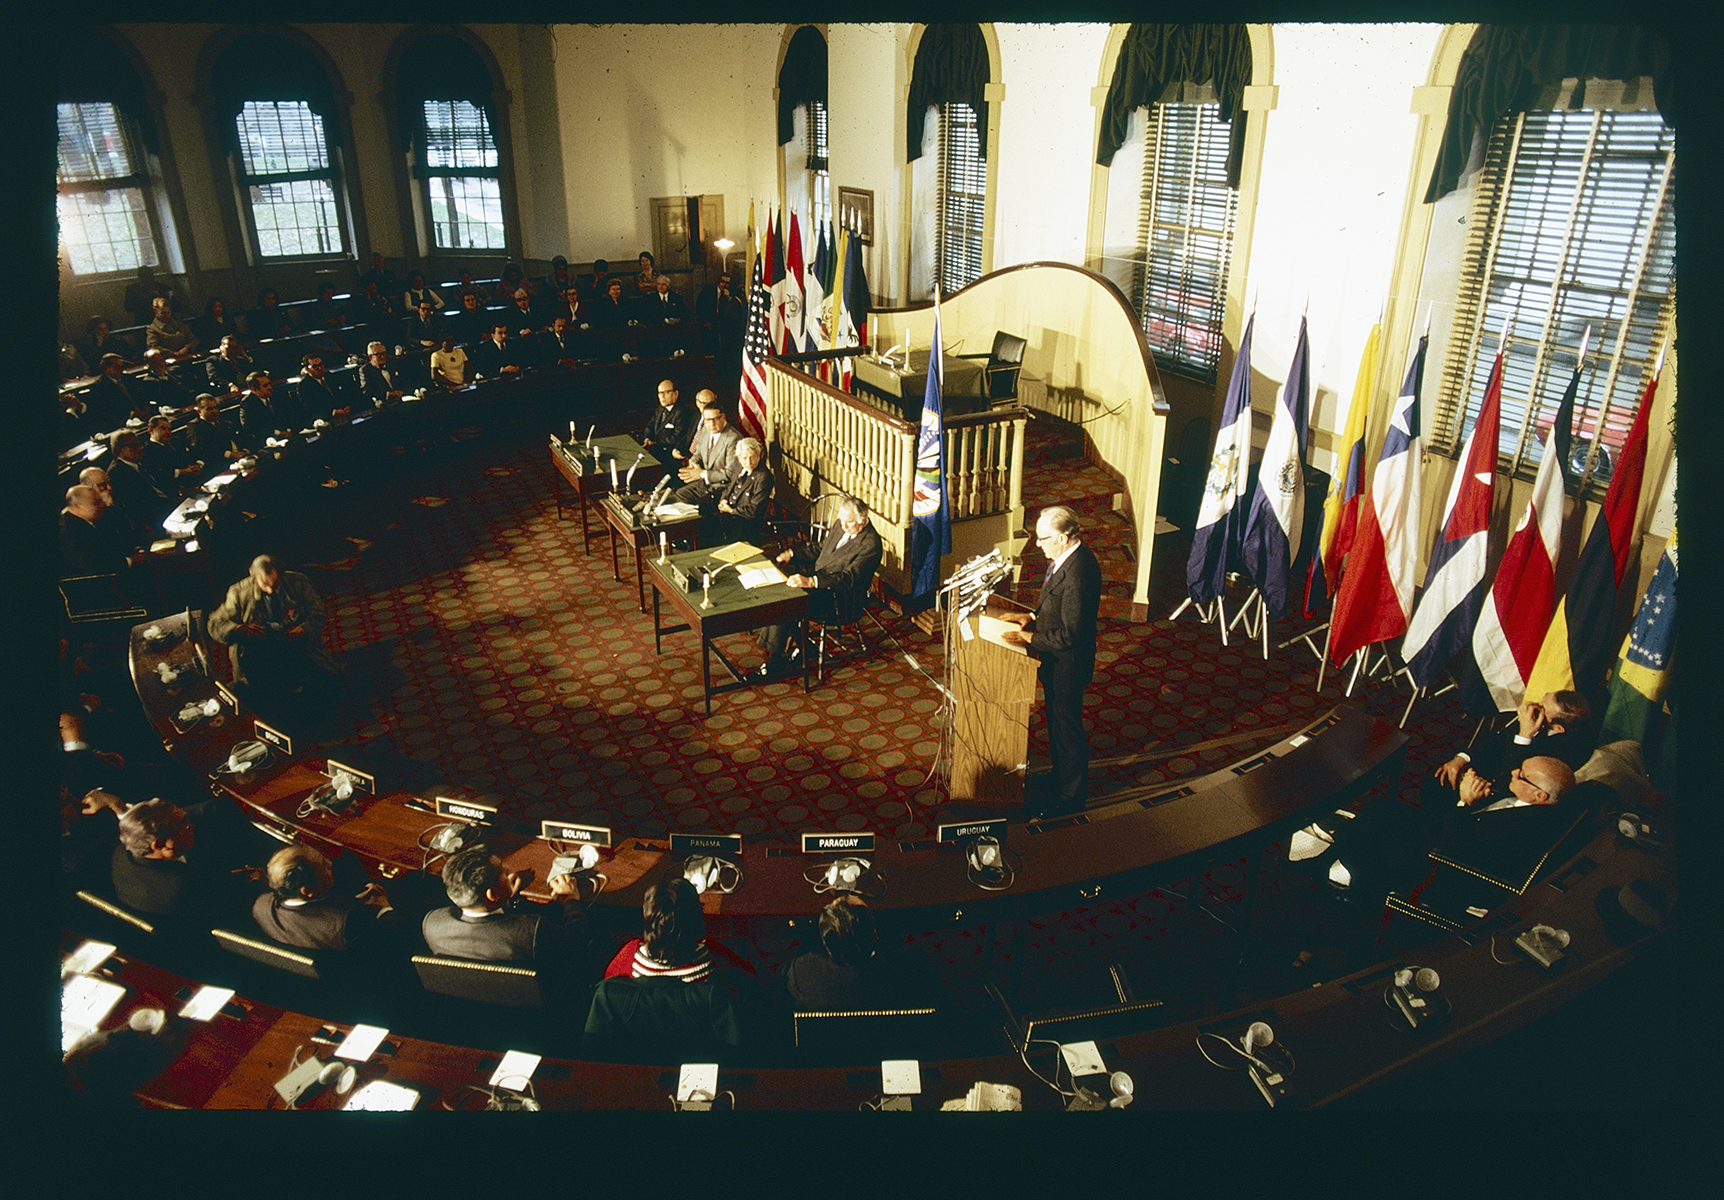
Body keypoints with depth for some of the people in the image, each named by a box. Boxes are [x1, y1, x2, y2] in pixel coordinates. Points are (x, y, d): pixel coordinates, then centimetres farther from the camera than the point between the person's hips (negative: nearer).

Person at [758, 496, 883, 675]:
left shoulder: (870, 544, -20)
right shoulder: (840, 526, 6)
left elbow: (847, 578, -30)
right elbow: (820, 549, 21)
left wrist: (811, 581, -42)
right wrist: (792, 554, 3)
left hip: (839, 599, -9)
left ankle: (773, 663, -9)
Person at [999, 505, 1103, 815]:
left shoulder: (1078, 572, -32)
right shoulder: (1065, 557, -1)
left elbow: (1070, 634, -29)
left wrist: (1030, 637, -22)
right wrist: (1033, 617, 4)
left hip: (1066, 665, -10)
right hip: (1054, 661, 10)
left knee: (1067, 729, 8)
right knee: (1056, 723, 25)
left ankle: (1071, 796, 26)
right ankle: (1060, 779, 44)